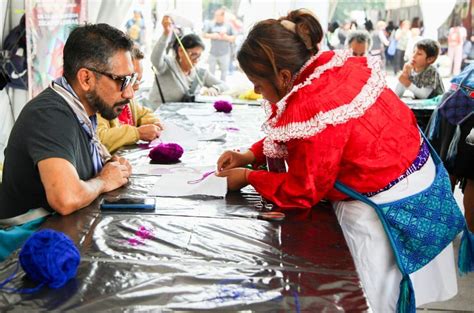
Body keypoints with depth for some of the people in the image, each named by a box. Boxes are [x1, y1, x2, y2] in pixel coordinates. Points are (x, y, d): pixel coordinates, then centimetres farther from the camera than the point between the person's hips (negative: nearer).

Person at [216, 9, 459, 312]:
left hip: (385, 206, -9)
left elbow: (300, 193, -16)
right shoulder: (333, 65, -5)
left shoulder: (312, 110, -31)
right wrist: (251, 155, 5)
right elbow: (290, 136, 12)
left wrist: (248, 177, -4)